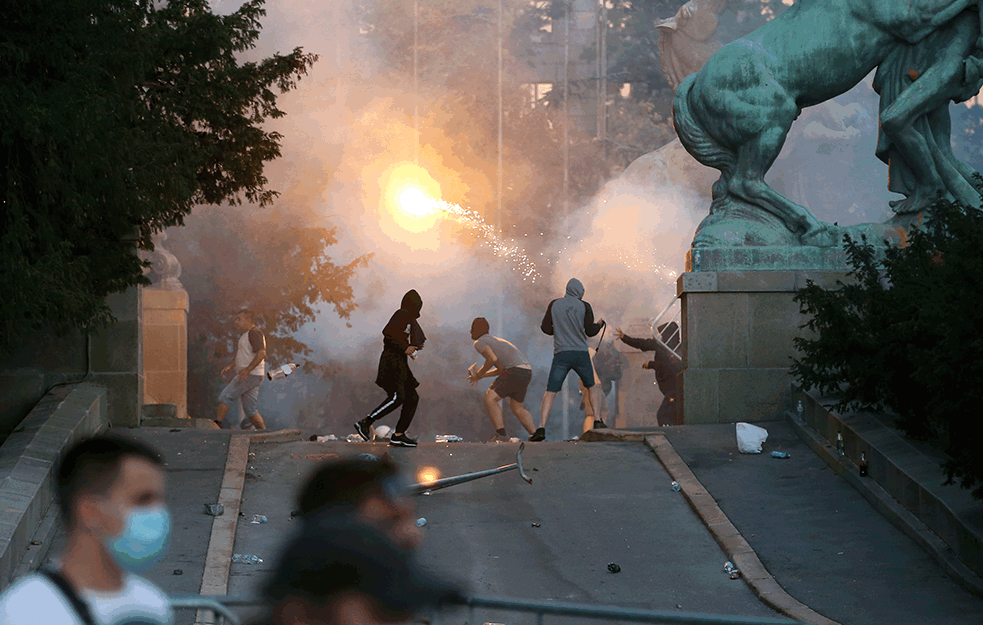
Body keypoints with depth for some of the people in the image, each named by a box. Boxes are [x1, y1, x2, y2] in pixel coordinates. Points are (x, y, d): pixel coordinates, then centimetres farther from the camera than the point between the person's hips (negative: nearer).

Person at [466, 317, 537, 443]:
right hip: (527, 372, 9)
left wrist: (479, 374, -1)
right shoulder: (495, 341, 32)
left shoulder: (479, 343, 2)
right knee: (516, 408, 24)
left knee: (489, 399, -10)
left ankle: (501, 435, -18)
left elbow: (492, 359, -16)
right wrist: (481, 376, 29)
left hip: (515, 372, -9)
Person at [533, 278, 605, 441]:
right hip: (581, 353, 0)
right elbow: (590, 331, -1)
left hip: (561, 354, 0)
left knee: (550, 392, -2)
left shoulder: (554, 305, 6)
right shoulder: (584, 306, 2)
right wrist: (599, 324, 20)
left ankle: (541, 428, -16)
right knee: (592, 386, 19)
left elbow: (545, 328, 5)